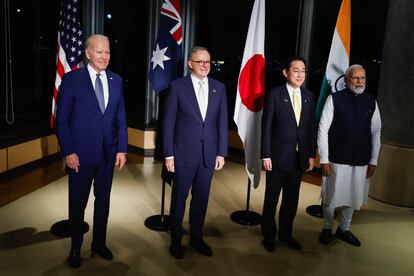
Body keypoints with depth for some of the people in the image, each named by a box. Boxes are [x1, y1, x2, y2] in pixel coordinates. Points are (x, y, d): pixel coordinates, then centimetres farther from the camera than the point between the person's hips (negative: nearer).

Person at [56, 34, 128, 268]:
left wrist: (122, 149, 0)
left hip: (108, 153, 4)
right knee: (78, 203, 11)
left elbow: (121, 118, 6)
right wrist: (68, 152, -12)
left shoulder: (116, 80, 4)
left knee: (103, 200, 15)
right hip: (80, 153, -3)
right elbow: (62, 120, -7)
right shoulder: (72, 79, -7)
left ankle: (99, 243, 34)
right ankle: (76, 248, 31)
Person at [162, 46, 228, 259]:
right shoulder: (178, 86, -5)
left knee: (201, 198, 14)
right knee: (179, 198, 11)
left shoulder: (219, 87, 5)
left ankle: (196, 237, 32)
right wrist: (168, 154, -8)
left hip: (209, 154, 3)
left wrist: (221, 152, 1)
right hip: (184, 153, -3)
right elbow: (168, 122, -5)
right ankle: (176, 240, 29)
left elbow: (222, 122, 6)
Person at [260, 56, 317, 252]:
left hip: (299, 158, 4)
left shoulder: (308, 96, 6)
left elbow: (312, 127, 8)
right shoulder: (275, 94, -7)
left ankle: (285, 234, 32)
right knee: (271, 199, 9)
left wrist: (311, 155, 5)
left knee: (292, 199, 14)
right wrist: (265, 155, -12)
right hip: (278, 156, -4)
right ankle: (269, 235, 27)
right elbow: (266, 127, -8)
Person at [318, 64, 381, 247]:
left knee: (353, 197, 15)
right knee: (331, 197, 8)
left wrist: (373, 161, 5)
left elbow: (376, 133, 8)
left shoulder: (371, 102, 4)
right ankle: (327, 228, 31)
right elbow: (323, 130, -8)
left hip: (361, 161, 4)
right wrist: (324, 159, -10)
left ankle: (344, 229, 36)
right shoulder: (334, 99, -7)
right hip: (337, 160, -3)